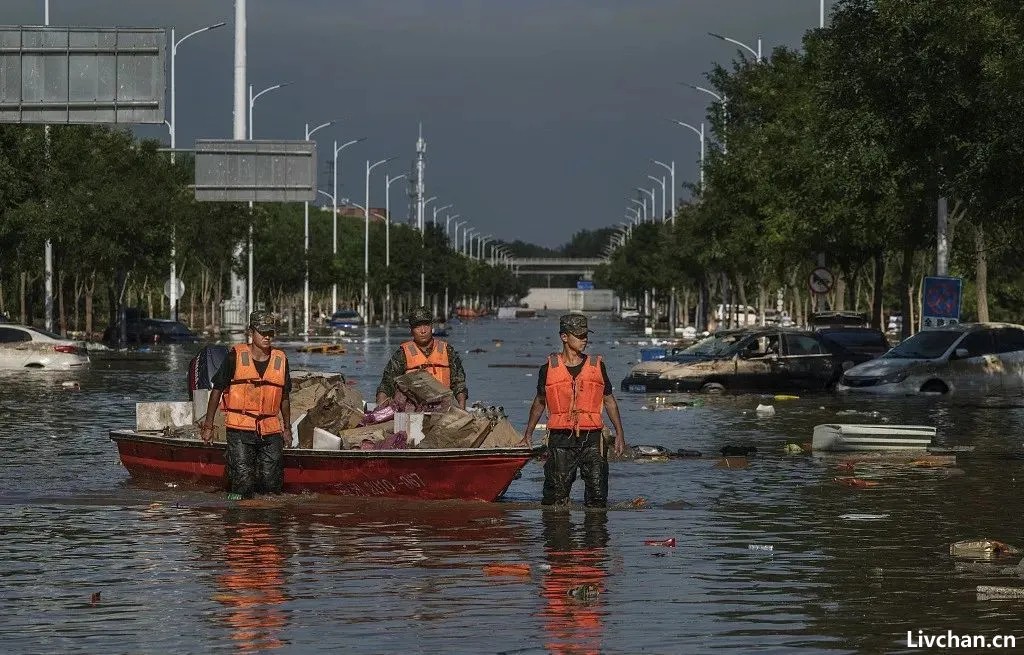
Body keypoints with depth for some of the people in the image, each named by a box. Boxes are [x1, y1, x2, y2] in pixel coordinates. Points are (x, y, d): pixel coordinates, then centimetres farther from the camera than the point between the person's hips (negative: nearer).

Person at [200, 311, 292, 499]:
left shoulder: (280, 360, 8)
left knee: (272, 484, 2)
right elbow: (217, 390, 2)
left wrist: (287, 428, 22)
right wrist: (208, 425, 1)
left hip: (271, 430, 3)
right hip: (240, 428, -3)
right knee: (243, 483, -10)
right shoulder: (236, 356, -2)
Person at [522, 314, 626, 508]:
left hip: (591, 439, 1)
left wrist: (619, 433, 11)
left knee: (597, 495, -3)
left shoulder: (597, 366, 8)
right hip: (561, 440, -1)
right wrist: (528, 434, 17)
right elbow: (540, 402, 17)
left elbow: (609, 400, 15)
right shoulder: (549, 369, 5)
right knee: (556, 497, -1)